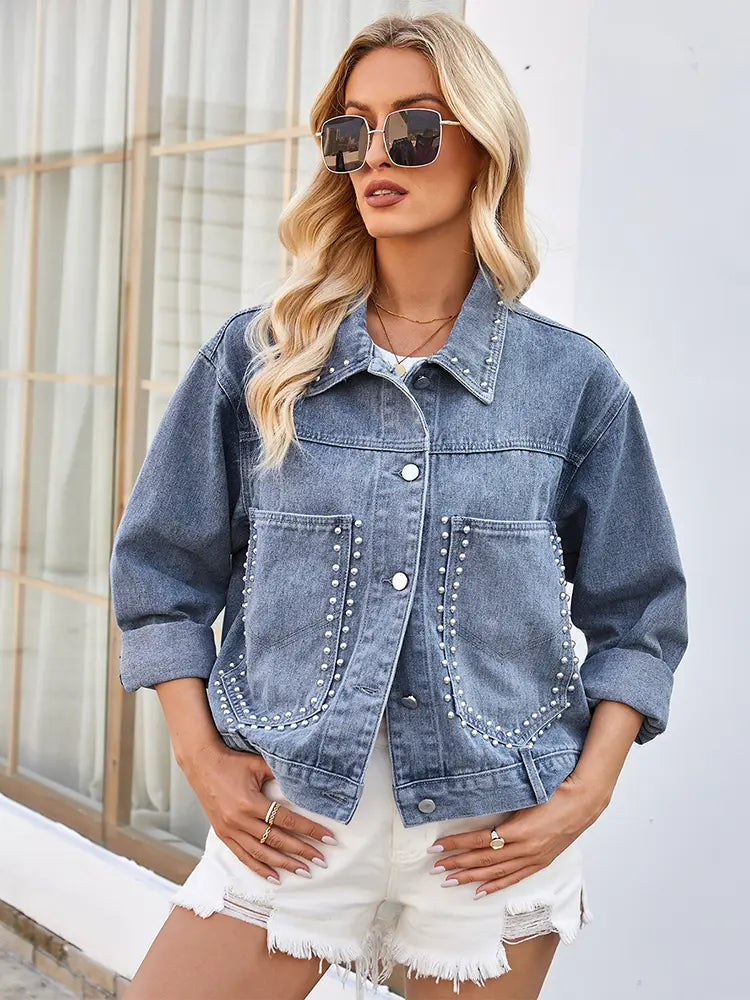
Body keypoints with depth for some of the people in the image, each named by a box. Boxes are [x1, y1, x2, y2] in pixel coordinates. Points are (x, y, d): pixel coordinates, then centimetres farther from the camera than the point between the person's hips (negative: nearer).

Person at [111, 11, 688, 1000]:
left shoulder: (573, 379, 0)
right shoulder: (257, 358, 1)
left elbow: (636, 615, 6)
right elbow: (163, 570, 7)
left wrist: (586, 791, -4)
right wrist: (202, 757, -2)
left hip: (495, 840, 0)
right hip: (291, 819, 1)